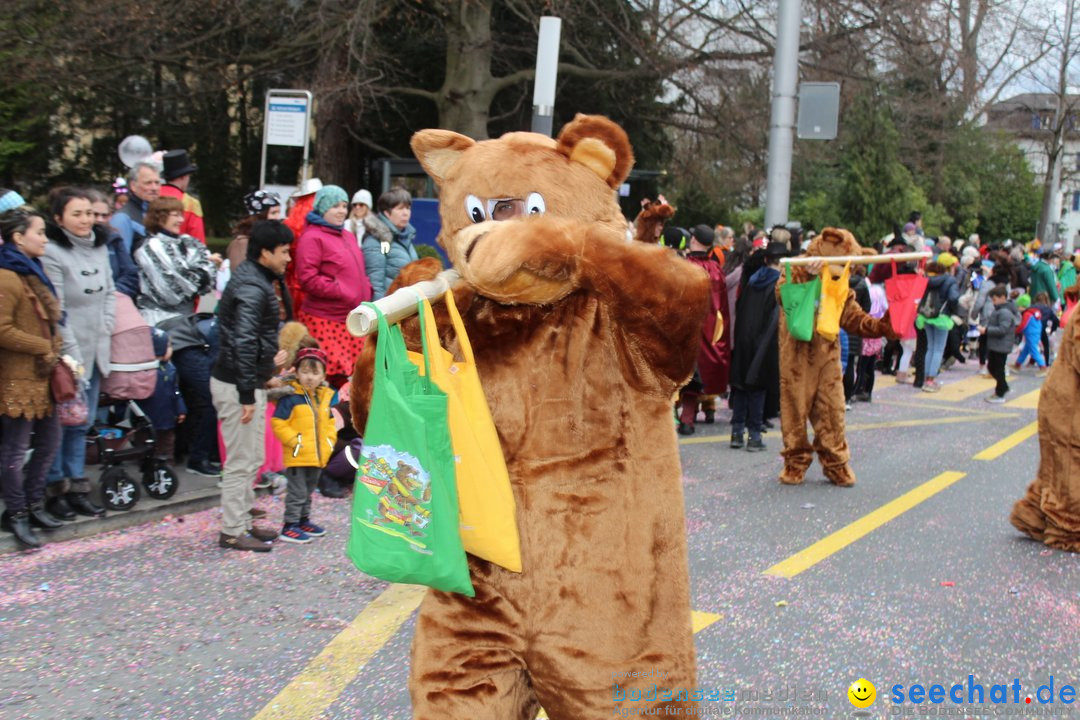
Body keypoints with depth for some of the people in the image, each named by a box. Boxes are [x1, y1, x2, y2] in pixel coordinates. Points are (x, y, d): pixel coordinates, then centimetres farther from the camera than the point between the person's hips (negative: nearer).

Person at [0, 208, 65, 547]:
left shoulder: (32, 273, 13)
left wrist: (53, 351, 8)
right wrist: (44, 348, -15)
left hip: (42, 375, 10)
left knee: (49, 441, 16)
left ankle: (33, 503, 30)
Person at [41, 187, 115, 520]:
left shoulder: (100, 246, 8)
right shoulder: (52, 252, -15)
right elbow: (56, 311, -16)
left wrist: (105, 332, 2)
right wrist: (72, 353, -14)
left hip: (96, 350, 7)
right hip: (68, 353, -7)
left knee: (82, 422, 14)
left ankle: (76, 486, 23)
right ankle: (54, 489, 15)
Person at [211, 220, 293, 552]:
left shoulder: (254, 278, 12)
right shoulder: (252, 288, -19)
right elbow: (243, 342, -26)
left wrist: (268, 361, 20)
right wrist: (247, 395, -25)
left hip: (247, 381, 11)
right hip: (238, 385, -11)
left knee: (252, 458, 18)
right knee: (241, 461, -3)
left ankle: (243, 522, 27)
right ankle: (232, 532, 5)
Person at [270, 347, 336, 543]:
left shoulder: (325, 397, 9)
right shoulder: (290, 397, -13)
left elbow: (329, 423, 21)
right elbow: (278, 423, -16)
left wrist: (329, 441, 8)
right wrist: (295, 442, -18)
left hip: (318, 456, 7)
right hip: (297, 456, -7)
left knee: (308, 491, 19)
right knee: (297, 492, -4)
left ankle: (303, 520, 32)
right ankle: (289, 527, 3)